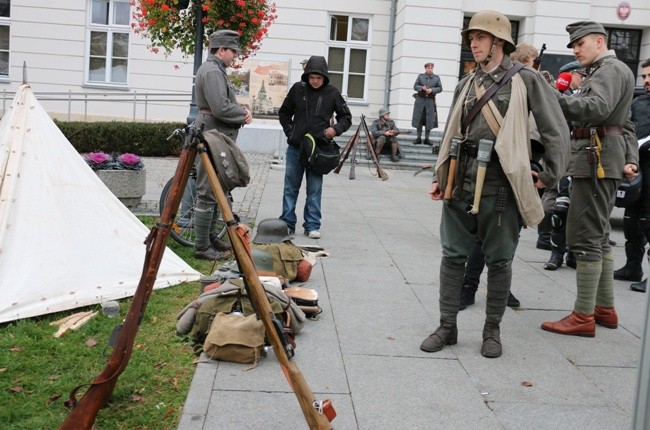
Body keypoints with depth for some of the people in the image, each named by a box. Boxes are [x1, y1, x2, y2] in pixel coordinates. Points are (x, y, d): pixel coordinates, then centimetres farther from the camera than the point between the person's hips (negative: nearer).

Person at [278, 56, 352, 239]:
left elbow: (346, 117, 8)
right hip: (295, 147, 2)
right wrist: (290, 131, 2)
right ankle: (287, 223, 17)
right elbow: (284, 113, 14)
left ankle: (312, 226, 12)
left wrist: (335, 129, -11)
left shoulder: (332, 93, -2)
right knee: (290, 187, 7)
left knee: (314, 189, 4)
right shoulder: (297, 89, 1)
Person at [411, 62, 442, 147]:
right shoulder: (420, 76, 9)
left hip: (430, 101, 0)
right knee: (419, 119, 1)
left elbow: (440, 88, 4)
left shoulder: (436, 77, 9)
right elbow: (415, 86, 4)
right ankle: (419, 138, 8)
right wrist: (422, 88, -15)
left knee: (429, 120, -2)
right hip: (420, 100, 0)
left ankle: (427, 138, 6)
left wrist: (432, 90, -13)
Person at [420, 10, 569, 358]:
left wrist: (550, 176, -1)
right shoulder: (466, 84, 13)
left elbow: (556, 131, 0)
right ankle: (447, 326, 18)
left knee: (499, 261, 6)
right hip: (461, 182, 4)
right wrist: (441, 177, 15)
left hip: (500, 185, -4)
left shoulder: (526, 80, 0)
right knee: (452, 255, 7)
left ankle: (492, 330, 20)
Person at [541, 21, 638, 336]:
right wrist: (631, 159, 16)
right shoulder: (603, 72, 24)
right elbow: (626, 123, 25)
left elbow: (597, 109, -27)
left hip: (597, 159, -11)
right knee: (598, 237, 15)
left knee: (585, 238, -9)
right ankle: (605, 308, 23)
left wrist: (553, 98, -32)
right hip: (601, 162, 11)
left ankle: (583, 317, -5)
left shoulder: (611, 68, -7)